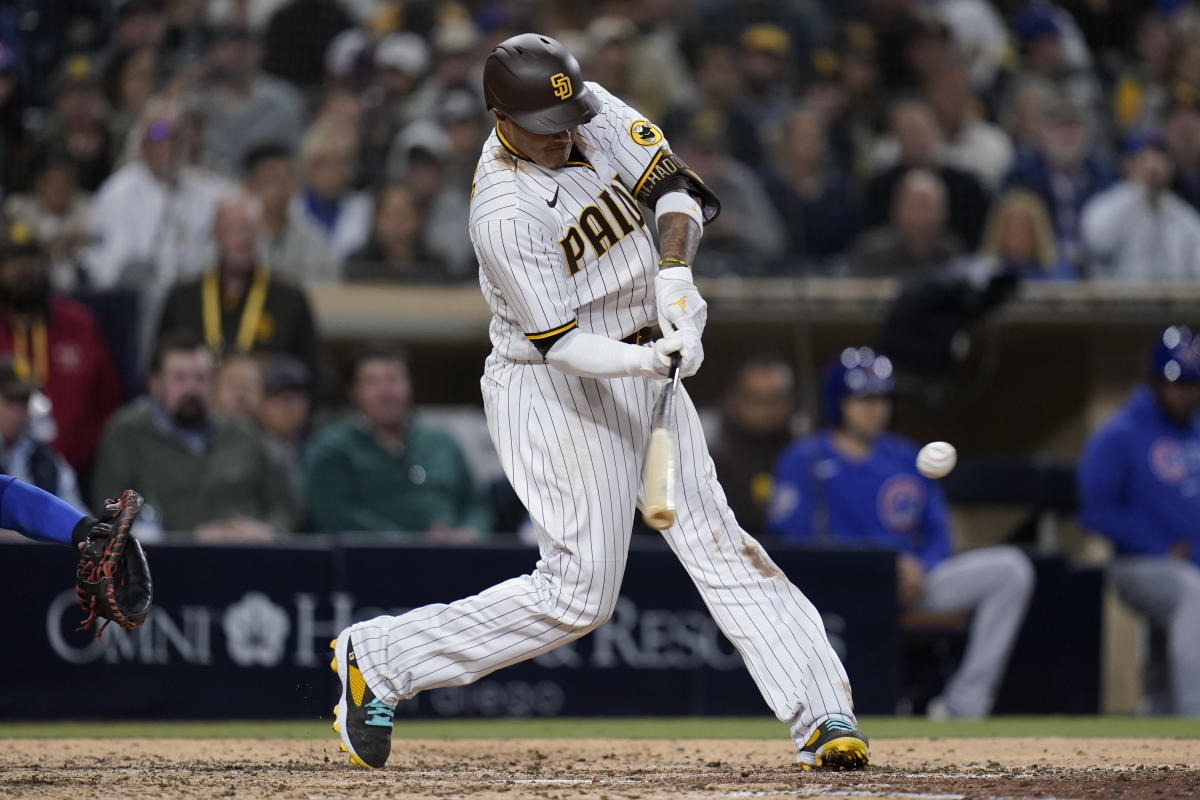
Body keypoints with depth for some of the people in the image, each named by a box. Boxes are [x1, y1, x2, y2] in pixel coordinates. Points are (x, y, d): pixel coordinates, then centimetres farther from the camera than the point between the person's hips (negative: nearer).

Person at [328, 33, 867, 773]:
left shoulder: (595, 111, -6)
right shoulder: (505, 216, -25)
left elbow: (675, 185, -5)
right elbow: (560, 344, -24)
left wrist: (675, 281, -23)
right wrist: (642, 361, -41)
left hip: (637, 365, 7)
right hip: (548, 387, -7)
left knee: (714, 537, 0)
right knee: (578, 595, -8)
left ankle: (823, 716, -4)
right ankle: (379, 658, 4)